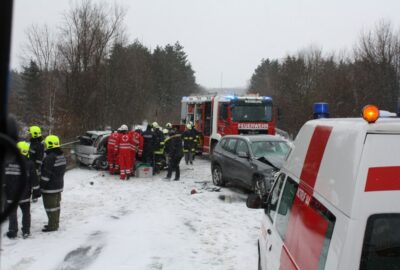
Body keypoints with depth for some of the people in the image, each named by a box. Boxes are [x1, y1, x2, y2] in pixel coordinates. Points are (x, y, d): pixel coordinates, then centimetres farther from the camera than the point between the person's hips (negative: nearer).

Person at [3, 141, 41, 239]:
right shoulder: (29, 164, -9)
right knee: (26, 212, 13)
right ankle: (26, 231, 15)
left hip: (10, 194, 1)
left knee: (12, 212, 10)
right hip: (24, 194, -1)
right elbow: (34, 179, -7)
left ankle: (13, 231, 13)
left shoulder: (8, 163, -3)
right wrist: (36, 191, 3)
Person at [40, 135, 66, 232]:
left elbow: (46, 174, -21)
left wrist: (41, 186, -13)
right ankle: (55, 223, 27)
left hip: (50, 187, -9)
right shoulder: (61, 156, 7)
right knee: (56, 205, 17)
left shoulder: (50, 158, -23)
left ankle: (52, 225, 7)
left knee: (50, 206, 0)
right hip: (59, 185, 9)